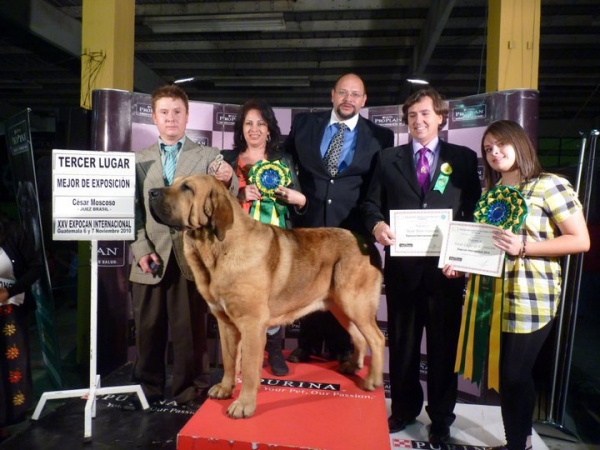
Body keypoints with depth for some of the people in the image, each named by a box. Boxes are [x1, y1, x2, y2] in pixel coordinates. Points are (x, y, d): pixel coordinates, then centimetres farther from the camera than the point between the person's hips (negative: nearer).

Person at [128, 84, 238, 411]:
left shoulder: (208, 157, 5)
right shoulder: (140, 160, 11)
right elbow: (133, 209, 7)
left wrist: (228, 182, -29)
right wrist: (141, 249, -5)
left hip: (191, 256, -2)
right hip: (152, 256, 3)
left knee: (190, 328, 4)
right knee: (148, 328, 12)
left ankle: (190, 390, 20)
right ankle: (147, 387, 30)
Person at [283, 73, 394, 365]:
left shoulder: (380, 137, 0)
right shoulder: (304, 123, 4)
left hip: (351, 225, -1)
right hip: (308, 221, 2)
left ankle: (342, 350, 30)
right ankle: (308, 346, 33)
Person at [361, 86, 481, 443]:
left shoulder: (464, 158, 6)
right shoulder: (388, 158, 10)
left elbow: (475, 211, 1)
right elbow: (372, 204, 5)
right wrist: (377, 225, -16)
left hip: (445, 265, -1)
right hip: (402, 264, 2)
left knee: (443, 344, 11)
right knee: (402, 342, 14)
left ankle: (441, 417, 30)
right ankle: (405, 407, 34)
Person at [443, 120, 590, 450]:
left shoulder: (550, 185, -5)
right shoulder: (491, 191, 14)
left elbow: (580, 240, -9)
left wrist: (523, 247, -20)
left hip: (530, 297, -5)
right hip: (491, 294, 6)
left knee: (515, 374, 2)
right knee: (506, 373, 12)